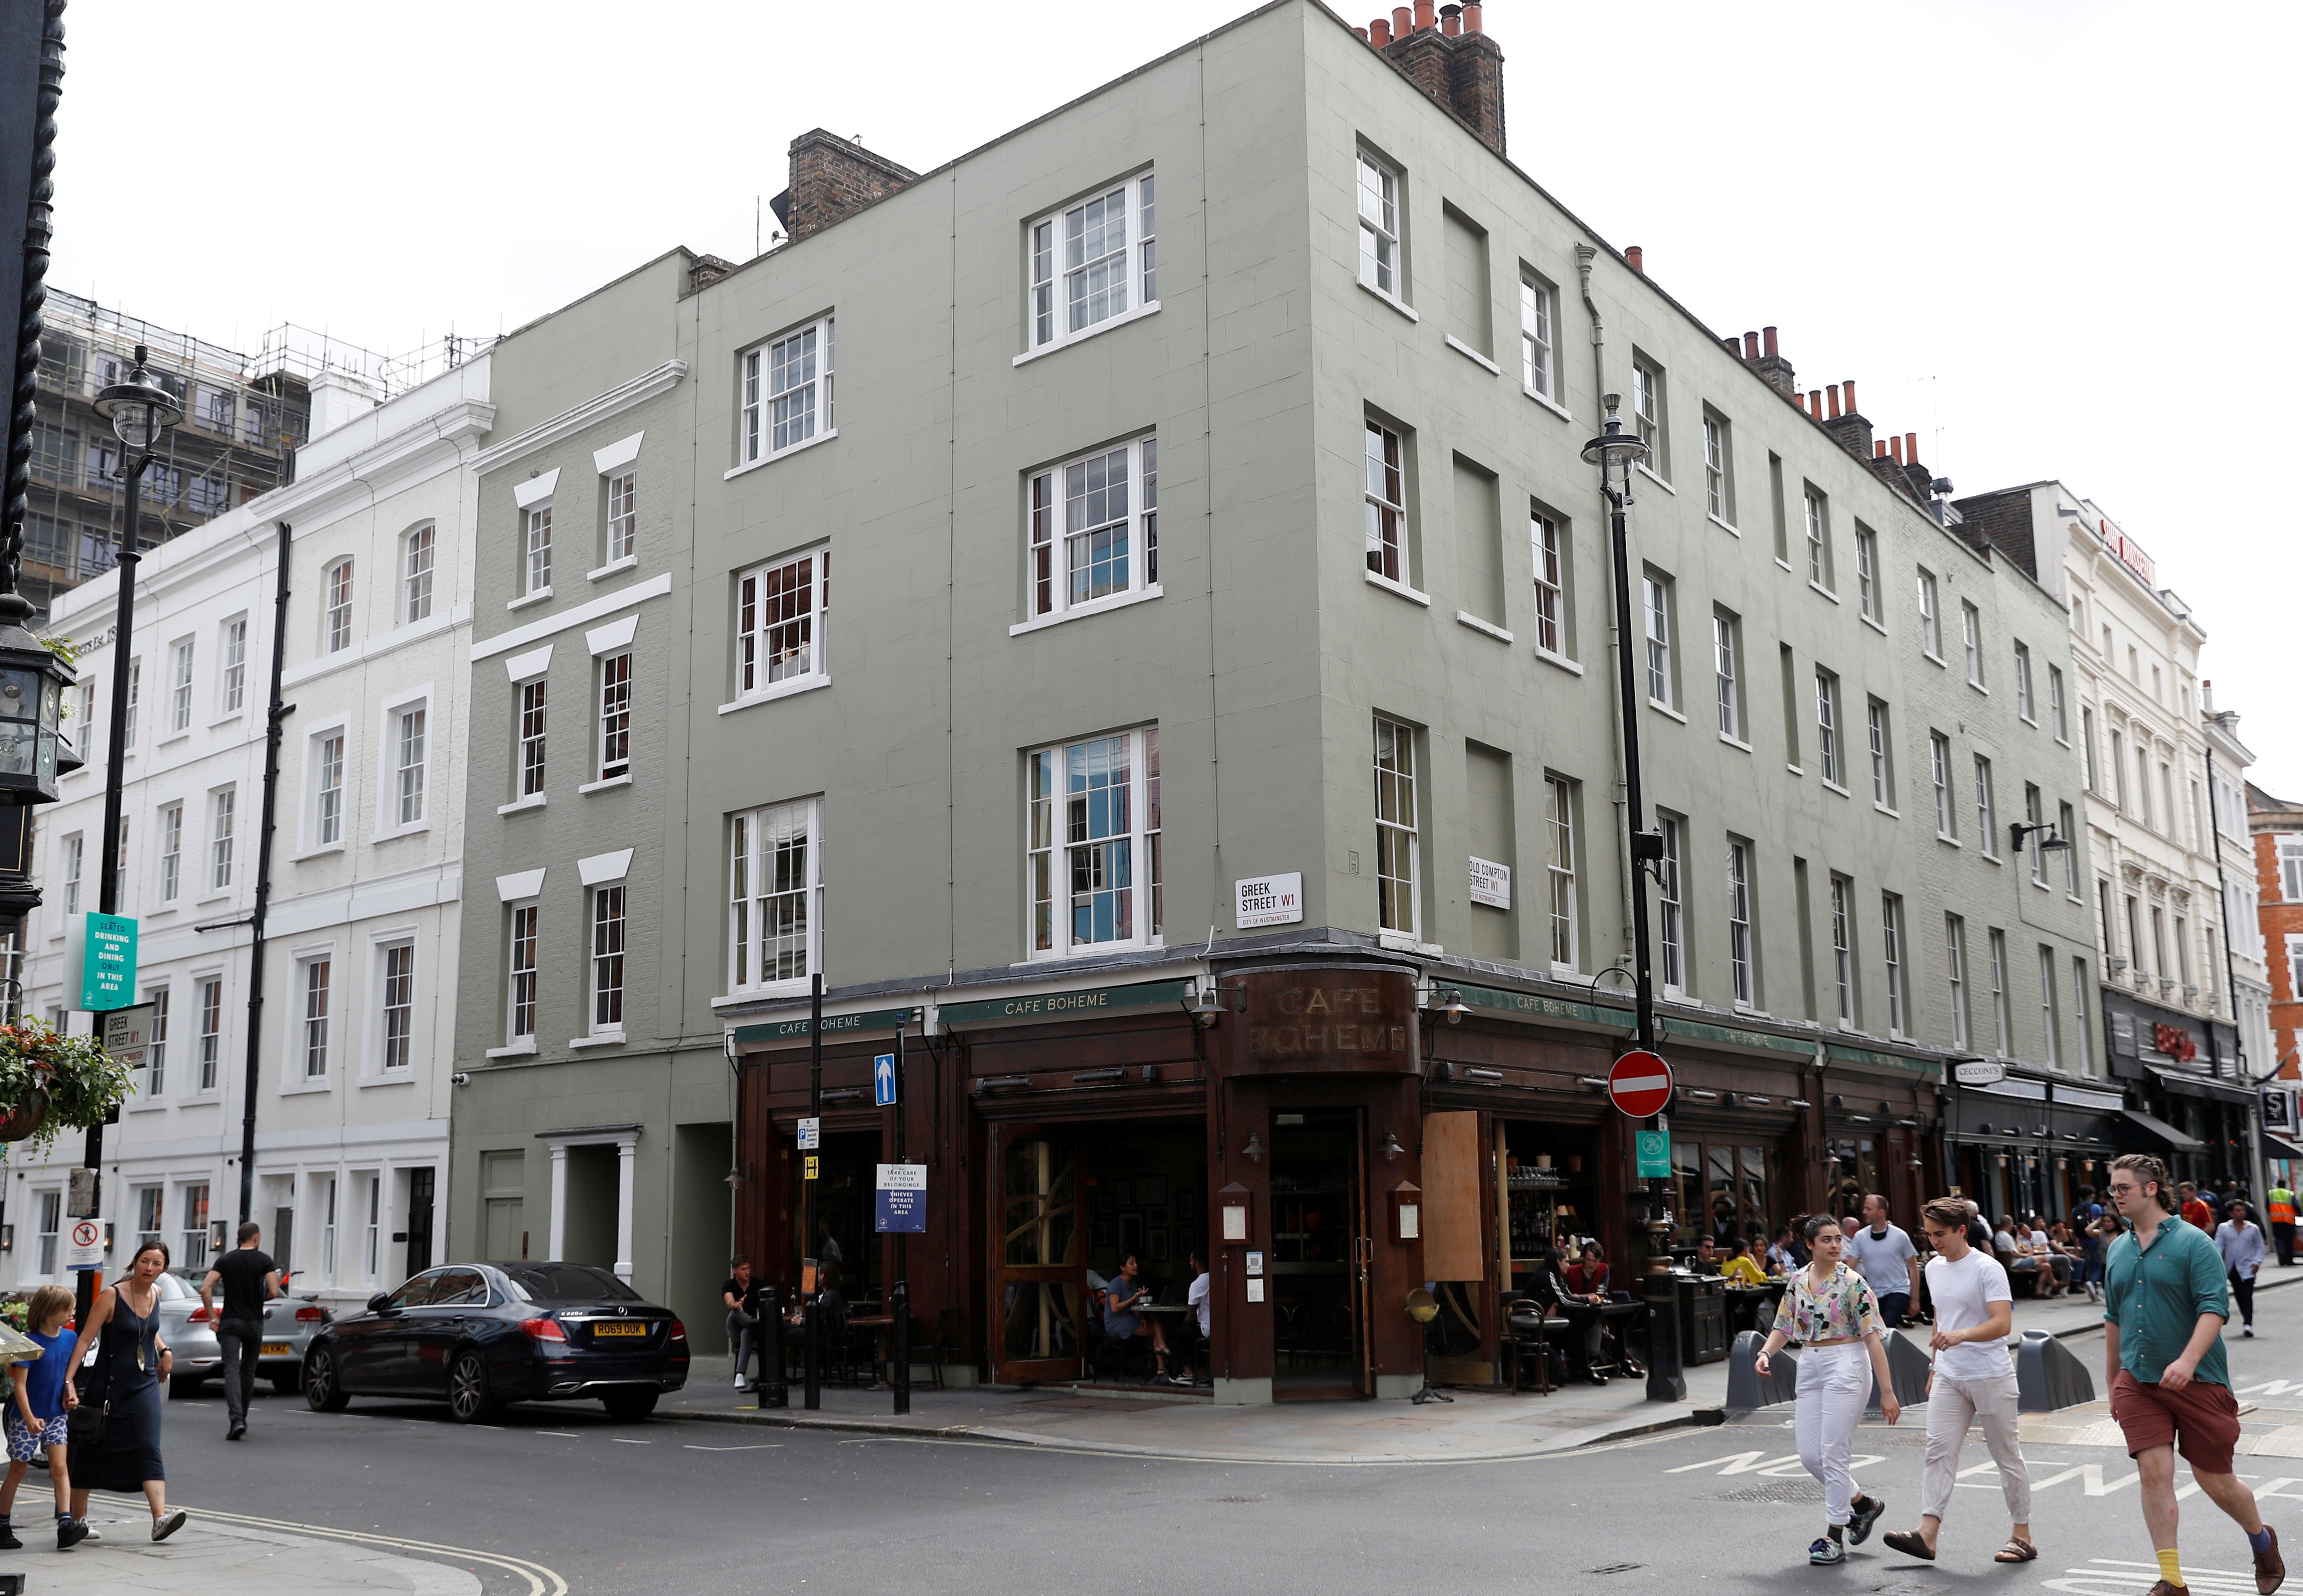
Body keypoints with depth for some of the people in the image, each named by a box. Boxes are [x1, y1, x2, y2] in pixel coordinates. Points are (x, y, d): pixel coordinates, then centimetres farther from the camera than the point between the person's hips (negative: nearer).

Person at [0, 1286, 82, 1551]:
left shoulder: (69, 1338, 3)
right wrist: (30, 1418, -24)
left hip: (55, 1416, 4)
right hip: (25, 1418, -4)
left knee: (60, 1467, -8)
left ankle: (65, 1524, -15)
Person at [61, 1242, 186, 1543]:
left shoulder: (155, 1293, 6)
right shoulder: (112, 1296, -11)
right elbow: (85, 1339, -14)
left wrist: (165, 1350, 11)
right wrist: (69, 1380, -22)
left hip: (145, 1385, 4)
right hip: (108, 1385, -3)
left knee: (149, 1450, -9)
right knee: (92, 1450, 9)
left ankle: (160, 1517, -21)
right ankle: (78, 1518, 26)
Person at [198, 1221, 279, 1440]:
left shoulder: (225, 1260, 3)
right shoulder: (264, 1261, -3)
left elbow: (205, 1289, -6)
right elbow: (274, 1292, -13)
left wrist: (212, 1318, 0)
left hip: (230, 1323, 0)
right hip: (254, 1323, 0)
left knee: (232, 1371, -6)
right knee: (248, 1371, 14)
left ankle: (236, 1419, -23)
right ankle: (242, 1419, 24)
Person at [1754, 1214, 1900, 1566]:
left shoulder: (1852, 1283, -10)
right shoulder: (1799, 1280, 7)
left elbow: (1873, 1338, -13)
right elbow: (1783, 1327, 14)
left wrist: (1887, 1392, -15)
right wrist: (1765, 1354, -6)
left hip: (1846, 1366, -6)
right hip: (1810, 1367, 6)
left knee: (1833, 1454, -7)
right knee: (1810, 1455, 6)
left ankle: (1835, 1537, 4)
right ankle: (1863, 1504, 30)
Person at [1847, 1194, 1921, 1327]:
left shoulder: (1900, 1236, -7)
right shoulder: (1860, 1237, -2)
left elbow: (1913, 1268, 0)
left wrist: (1915, 1299, -2)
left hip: (1898, 1291, -4)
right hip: (1874, 1294, 4)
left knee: (1886, 1329, -23)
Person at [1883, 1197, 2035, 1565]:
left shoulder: (1988, 1269, -13)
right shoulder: (1934, 1267, 10)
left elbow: (2003, 1324, -22)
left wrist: (1960, 1336, -36)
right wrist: (1935, 1366, 22)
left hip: (1991, 1376, -6)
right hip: (1948, 1377, 6)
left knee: (2007, 1455, 5)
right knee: (1939, 1451, -4)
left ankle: (2022, 1536, 17)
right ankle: (1927, 1534, -9)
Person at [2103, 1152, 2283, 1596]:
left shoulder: (2194, 1242, -8)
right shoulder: (2118, 1250, 10)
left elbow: (2215, 1307, -16)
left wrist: (2187, 1361, -29)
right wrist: (2113, 1383, 20)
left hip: (2199, 1381, -4)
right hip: (2138, 1382, 4)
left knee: (2216, 1481, 6)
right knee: (2154, 1472, -7)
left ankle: (2263, 1540, 37)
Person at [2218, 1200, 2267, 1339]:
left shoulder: (2253, 1229, 4)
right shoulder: (2224, 1228, 3)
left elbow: (2259, 1247, 9)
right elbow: (2218, 1246, 1)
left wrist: (2256, 1263, -3)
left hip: (2247, 1269, -2)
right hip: (2232, 1268, 2)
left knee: (2247, 1296, -11)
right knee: (2239, 1296, 10)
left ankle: (2248, 1325, -14)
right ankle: (2247, 1321, 24)